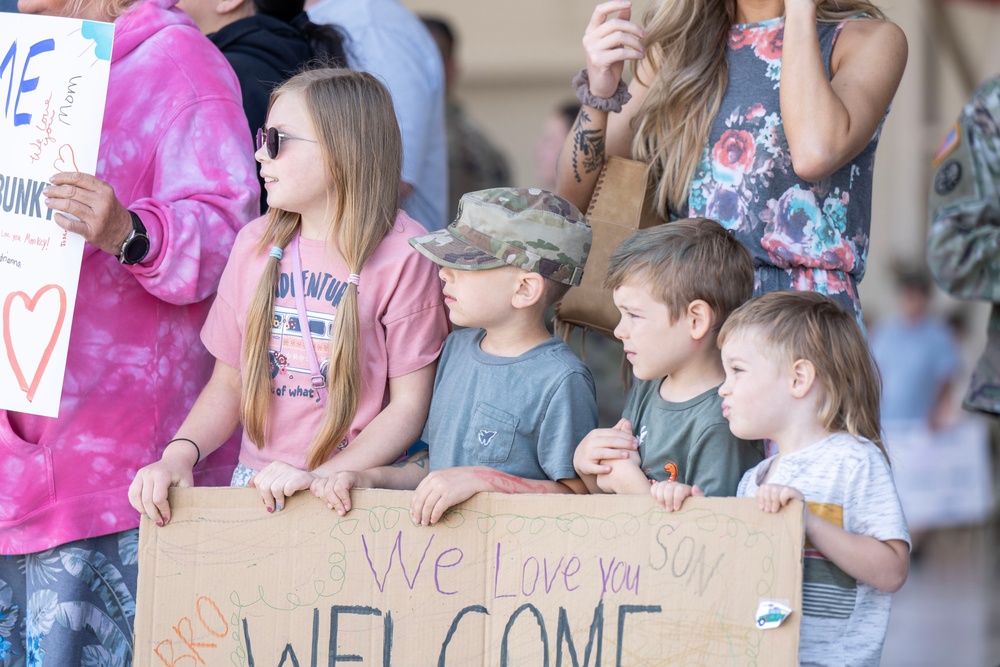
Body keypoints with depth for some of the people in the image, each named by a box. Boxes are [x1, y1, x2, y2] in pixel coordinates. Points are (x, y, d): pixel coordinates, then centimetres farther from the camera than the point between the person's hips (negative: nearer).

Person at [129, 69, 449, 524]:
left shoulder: (402, 255, -6)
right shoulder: (256, 244, 11)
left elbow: (410, 405, -5)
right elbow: (229, 383, 15)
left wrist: (318, 478, -16)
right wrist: (179, 453, -4)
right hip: (254, 484, 4)